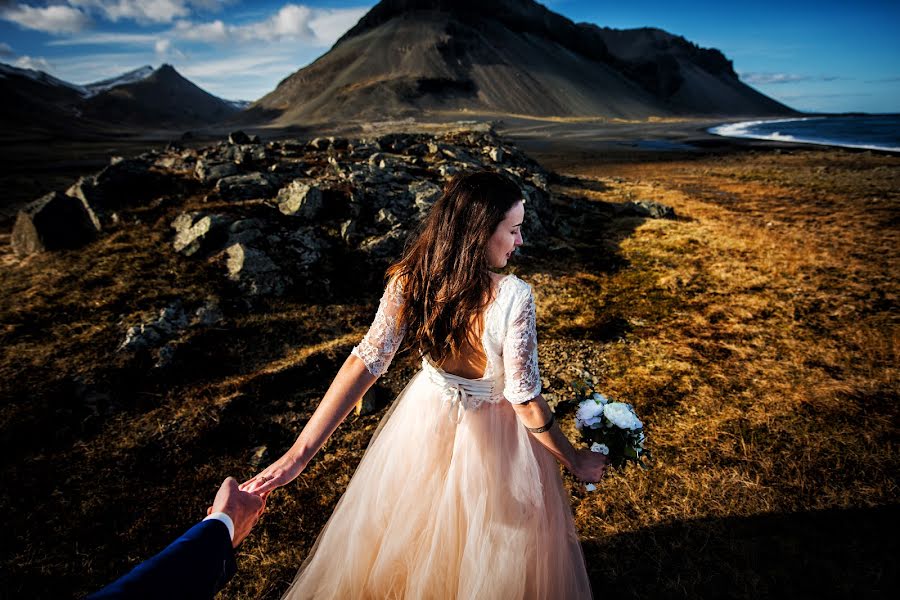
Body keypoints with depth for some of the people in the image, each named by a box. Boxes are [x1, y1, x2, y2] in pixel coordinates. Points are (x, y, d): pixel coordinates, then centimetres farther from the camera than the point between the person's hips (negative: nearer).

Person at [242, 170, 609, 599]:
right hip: (492, 436, -3)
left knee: (411, 537, 33)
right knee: (496, 559, 28)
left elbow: (364, 363, -25)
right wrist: (574, 459, -9)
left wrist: (299, 453, -22)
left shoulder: (409, 280, -20)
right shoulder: (514, 296, -31)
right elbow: (525, 400, -25)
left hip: (425, 419, 4)